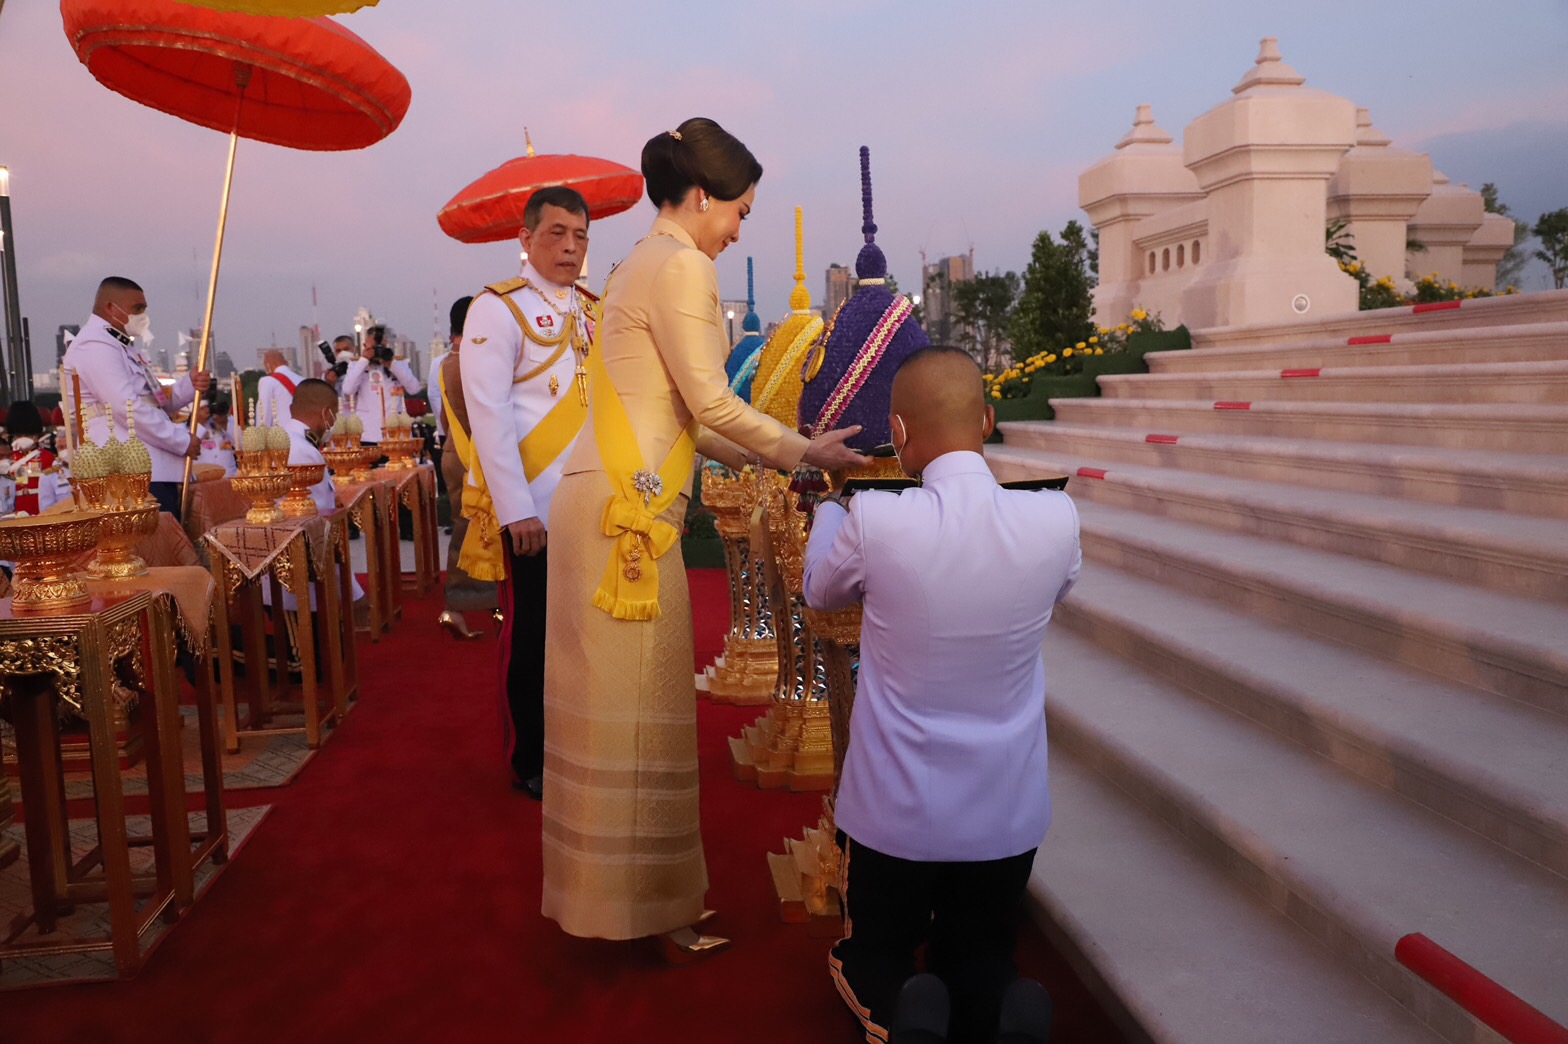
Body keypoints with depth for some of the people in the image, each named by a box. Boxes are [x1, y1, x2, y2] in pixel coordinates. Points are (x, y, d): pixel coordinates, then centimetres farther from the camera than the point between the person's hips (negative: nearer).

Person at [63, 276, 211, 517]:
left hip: (155, 469, 10)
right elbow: (128, 408, -20)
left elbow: (157, 401, 25)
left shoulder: (123, 347, 24)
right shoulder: (94, 346, -10)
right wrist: (182, 441, -14)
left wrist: (190, 385, 5)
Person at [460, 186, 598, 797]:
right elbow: (489, 415, -11)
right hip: (533, 510, -5)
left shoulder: (595, 311, 13)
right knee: (531, 635, 6)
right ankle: (530, 760, 22)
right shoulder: (497, 309, -4)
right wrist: (516, 511, -15)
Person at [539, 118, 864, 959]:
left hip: (617, 501, 10)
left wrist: (773, 459, 19)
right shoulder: (681, 266, -8)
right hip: (628, 508, -10)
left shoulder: (645, 265, 22)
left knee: (618, 703, 14)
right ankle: (647, 912, 13)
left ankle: (611, 886, 27)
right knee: (637, 708, -1)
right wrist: (805, 451, 0)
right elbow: (711, 403, -12)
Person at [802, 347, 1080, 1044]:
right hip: (1008, 811, 2)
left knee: (877, 962, 20)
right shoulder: (1055, 518, -15)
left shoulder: (873, 521, -21)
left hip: (897, 810, -2)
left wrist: (830, 507, 23)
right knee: (981, 969, 21)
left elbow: (819, 589, 3)